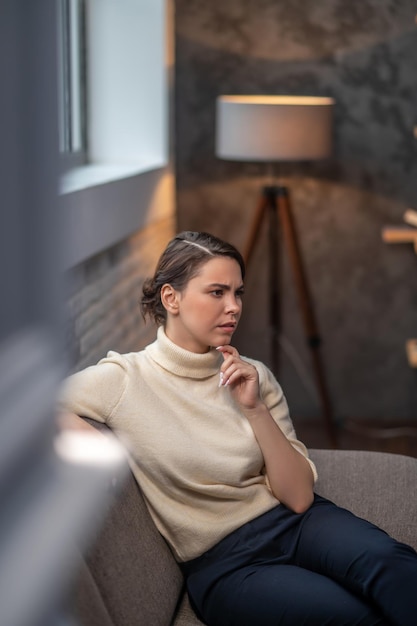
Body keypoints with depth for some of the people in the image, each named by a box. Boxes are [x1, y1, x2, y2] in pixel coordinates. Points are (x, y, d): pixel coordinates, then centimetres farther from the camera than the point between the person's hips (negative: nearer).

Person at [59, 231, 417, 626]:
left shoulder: (252, 376, 4)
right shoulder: (123, 380, -7)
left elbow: (299, 497, -2)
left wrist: (255, 408, -13)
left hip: (294, 521, 4)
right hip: (222, 562, -4)